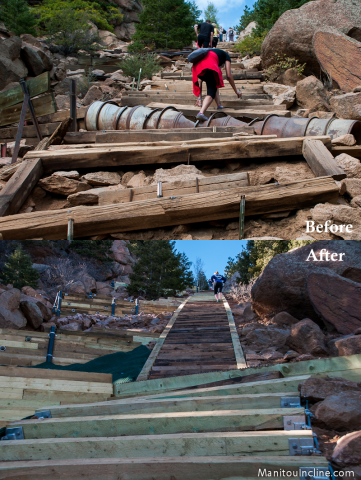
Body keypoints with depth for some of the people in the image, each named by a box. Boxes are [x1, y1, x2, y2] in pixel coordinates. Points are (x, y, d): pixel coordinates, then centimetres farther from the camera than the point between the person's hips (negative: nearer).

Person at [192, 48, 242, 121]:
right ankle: (201, 113, -30)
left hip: (196, 65, 6)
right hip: (209, 65, -6)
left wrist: (200, 97, 35)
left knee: (214, 84, 30)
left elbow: (199, 78, 36)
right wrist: (236, 91, 28)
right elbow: (229, 76, 18)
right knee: (212, 91, -7)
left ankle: (219, 105, 20)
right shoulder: (226, 55, 31)